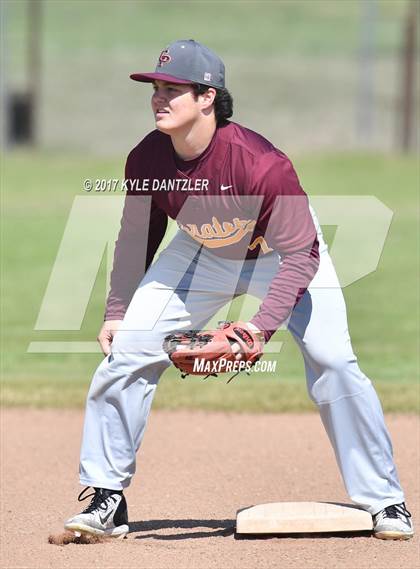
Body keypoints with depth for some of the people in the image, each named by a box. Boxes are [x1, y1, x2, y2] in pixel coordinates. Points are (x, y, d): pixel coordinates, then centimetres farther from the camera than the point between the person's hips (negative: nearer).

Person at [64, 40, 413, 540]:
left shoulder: (260, 162, -36)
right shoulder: (146, 160, -21)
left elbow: (301, 254, -32)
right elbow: (136, 238, -2)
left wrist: (261, 326, -40)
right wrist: (117, 311, -4)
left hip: (283, 254, -4)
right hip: (203, 255, 4)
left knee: (333, 363, -18)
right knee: (125, 351, -9)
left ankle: (383, 502, -4)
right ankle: (106, 500, 0)